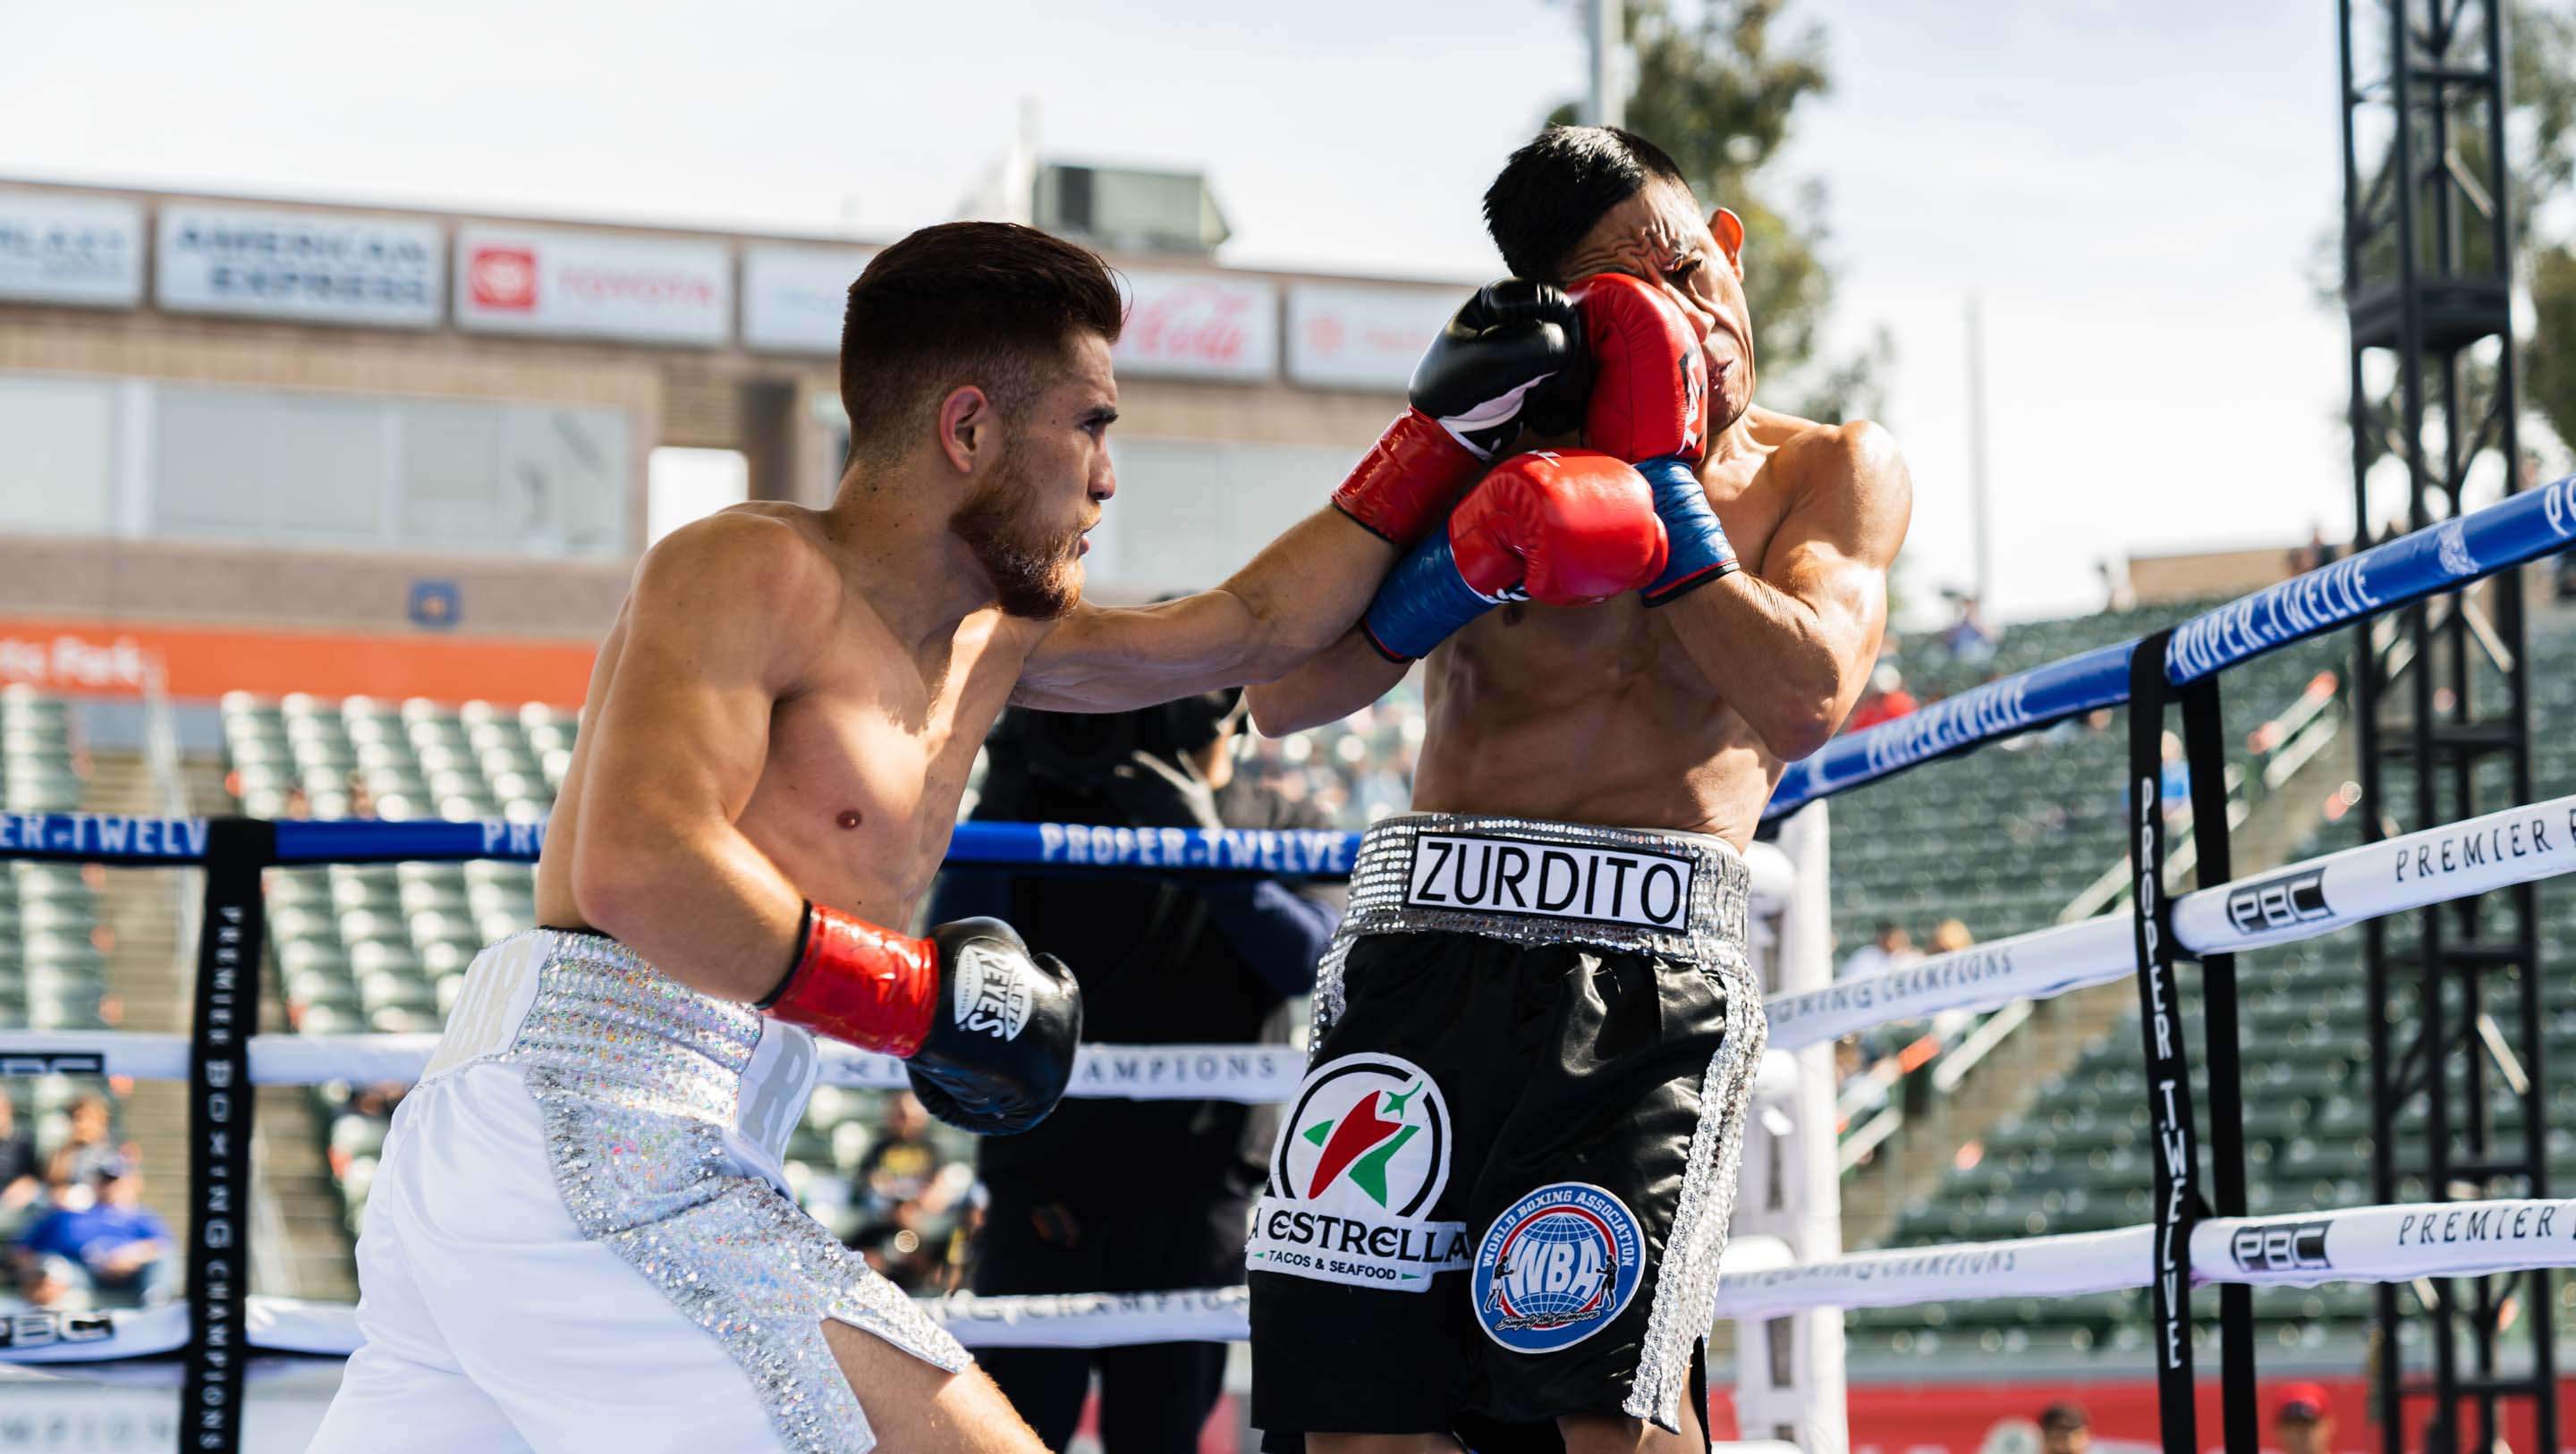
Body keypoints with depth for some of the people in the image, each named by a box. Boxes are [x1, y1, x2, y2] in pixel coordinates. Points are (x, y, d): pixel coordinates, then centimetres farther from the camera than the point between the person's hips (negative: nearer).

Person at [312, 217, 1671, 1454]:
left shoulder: (994, 638, 20)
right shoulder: (754, 572, -7)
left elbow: (1245, 631, 31)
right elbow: (637, 869, -20)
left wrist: (1442, 432, 30)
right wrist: (926, 996, -14)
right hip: (592, 1139, -10)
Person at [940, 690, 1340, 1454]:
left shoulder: (1289, 829, 10)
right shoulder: (1052, 803, 8)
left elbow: (1306, 958, -10)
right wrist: (1001, 804, -13)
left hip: (1196, 1194, 1)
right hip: (1047, 1183, -1)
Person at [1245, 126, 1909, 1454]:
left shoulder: (1833, 471, 12)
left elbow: (1804, 701, -7)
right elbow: (1286, 695, 5)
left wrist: (1657, 478, -5)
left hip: (1651, 963, -2)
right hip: (1426, 944, 2)